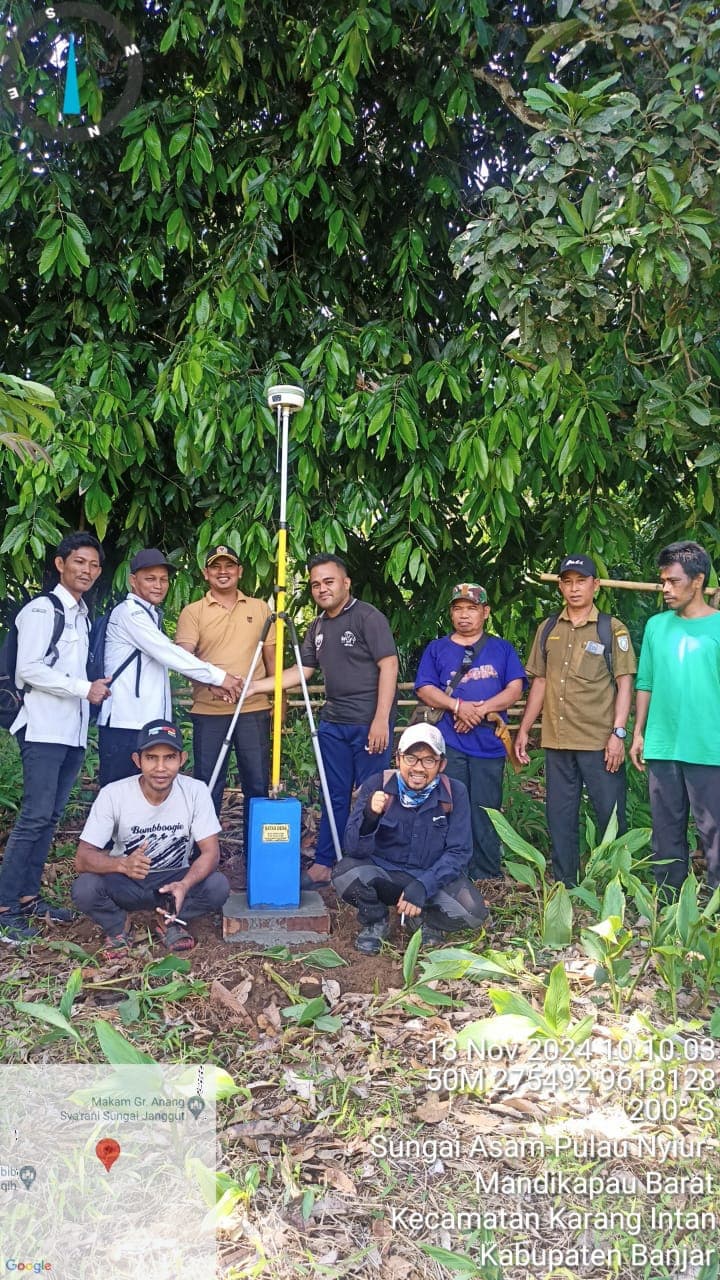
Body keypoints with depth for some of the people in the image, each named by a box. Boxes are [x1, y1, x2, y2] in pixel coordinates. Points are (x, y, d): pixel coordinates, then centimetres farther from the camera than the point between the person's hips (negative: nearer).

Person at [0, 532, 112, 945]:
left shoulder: (83, 615, 18)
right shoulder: (43, 609, -7)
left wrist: (96, 687, 7)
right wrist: (84, 688, -14)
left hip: (74, 731, 8)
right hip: (44, 729, -8)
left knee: (51, 816, 9)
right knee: (35, 815, -10)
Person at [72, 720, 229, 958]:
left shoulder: (196, 791, -17)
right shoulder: (113, 794, -20)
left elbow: (210, 852, -16)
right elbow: (82, 858, -22)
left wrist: (185, 885, -38)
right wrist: (123, 864, -44)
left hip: (174, 879, 1)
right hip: (125, 883, -1)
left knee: (218, 886, -27)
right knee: (84, 889, -31)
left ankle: (172, 921, 3)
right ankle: (118, 927, 2)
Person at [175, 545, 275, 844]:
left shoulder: (260, 608, 11)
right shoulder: (193, 612, 4)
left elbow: (271, 658, 14)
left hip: (254, 710, 1)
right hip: (208, 712, -1)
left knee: (258, 783, 5)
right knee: (207, 785, 4)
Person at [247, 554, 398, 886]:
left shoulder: (368, 617, -8)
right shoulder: (318, 627, 15)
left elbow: (389, 665, -13)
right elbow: (302, 671, 16)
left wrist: (381, 719, -19)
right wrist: (254, 686, 6)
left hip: (369, 722, -7)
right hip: (333, 722, 7)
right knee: (335, 796, 11)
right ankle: (323, 865, 18)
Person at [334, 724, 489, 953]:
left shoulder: (454, 793, -10)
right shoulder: (377, 785, -13)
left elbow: (459, 852, -10)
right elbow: (354, 849, -17)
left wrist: (423, 885, -25)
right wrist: (369, 816, -38)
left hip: (436, 876, 1)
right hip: (383, 872, 0)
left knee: (473, 913, -26)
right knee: (345, 873, -31)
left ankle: (424, 919, 8)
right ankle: (375, 922, 3)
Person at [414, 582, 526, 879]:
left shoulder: (501, 648, 14)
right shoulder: (436, 649, 13)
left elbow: (515, 688, 3)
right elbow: (425, 689, 2)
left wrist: (481, 709, -11)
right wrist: (459, 706, -13)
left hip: (489, 742, 0)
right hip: (448, 743, 0)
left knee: (485, 812, 1)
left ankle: (487, 878, 11)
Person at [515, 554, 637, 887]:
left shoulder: (612, 628, 0)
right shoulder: (548, 629, 11)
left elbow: (624, 683, -3)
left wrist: (618, 733, -12)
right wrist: (524, 729, 10)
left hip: (600, 741, -4)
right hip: (556, 741, 4)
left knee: (611, 815, 2)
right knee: (560, 816, 11)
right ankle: (563, 884, 22)